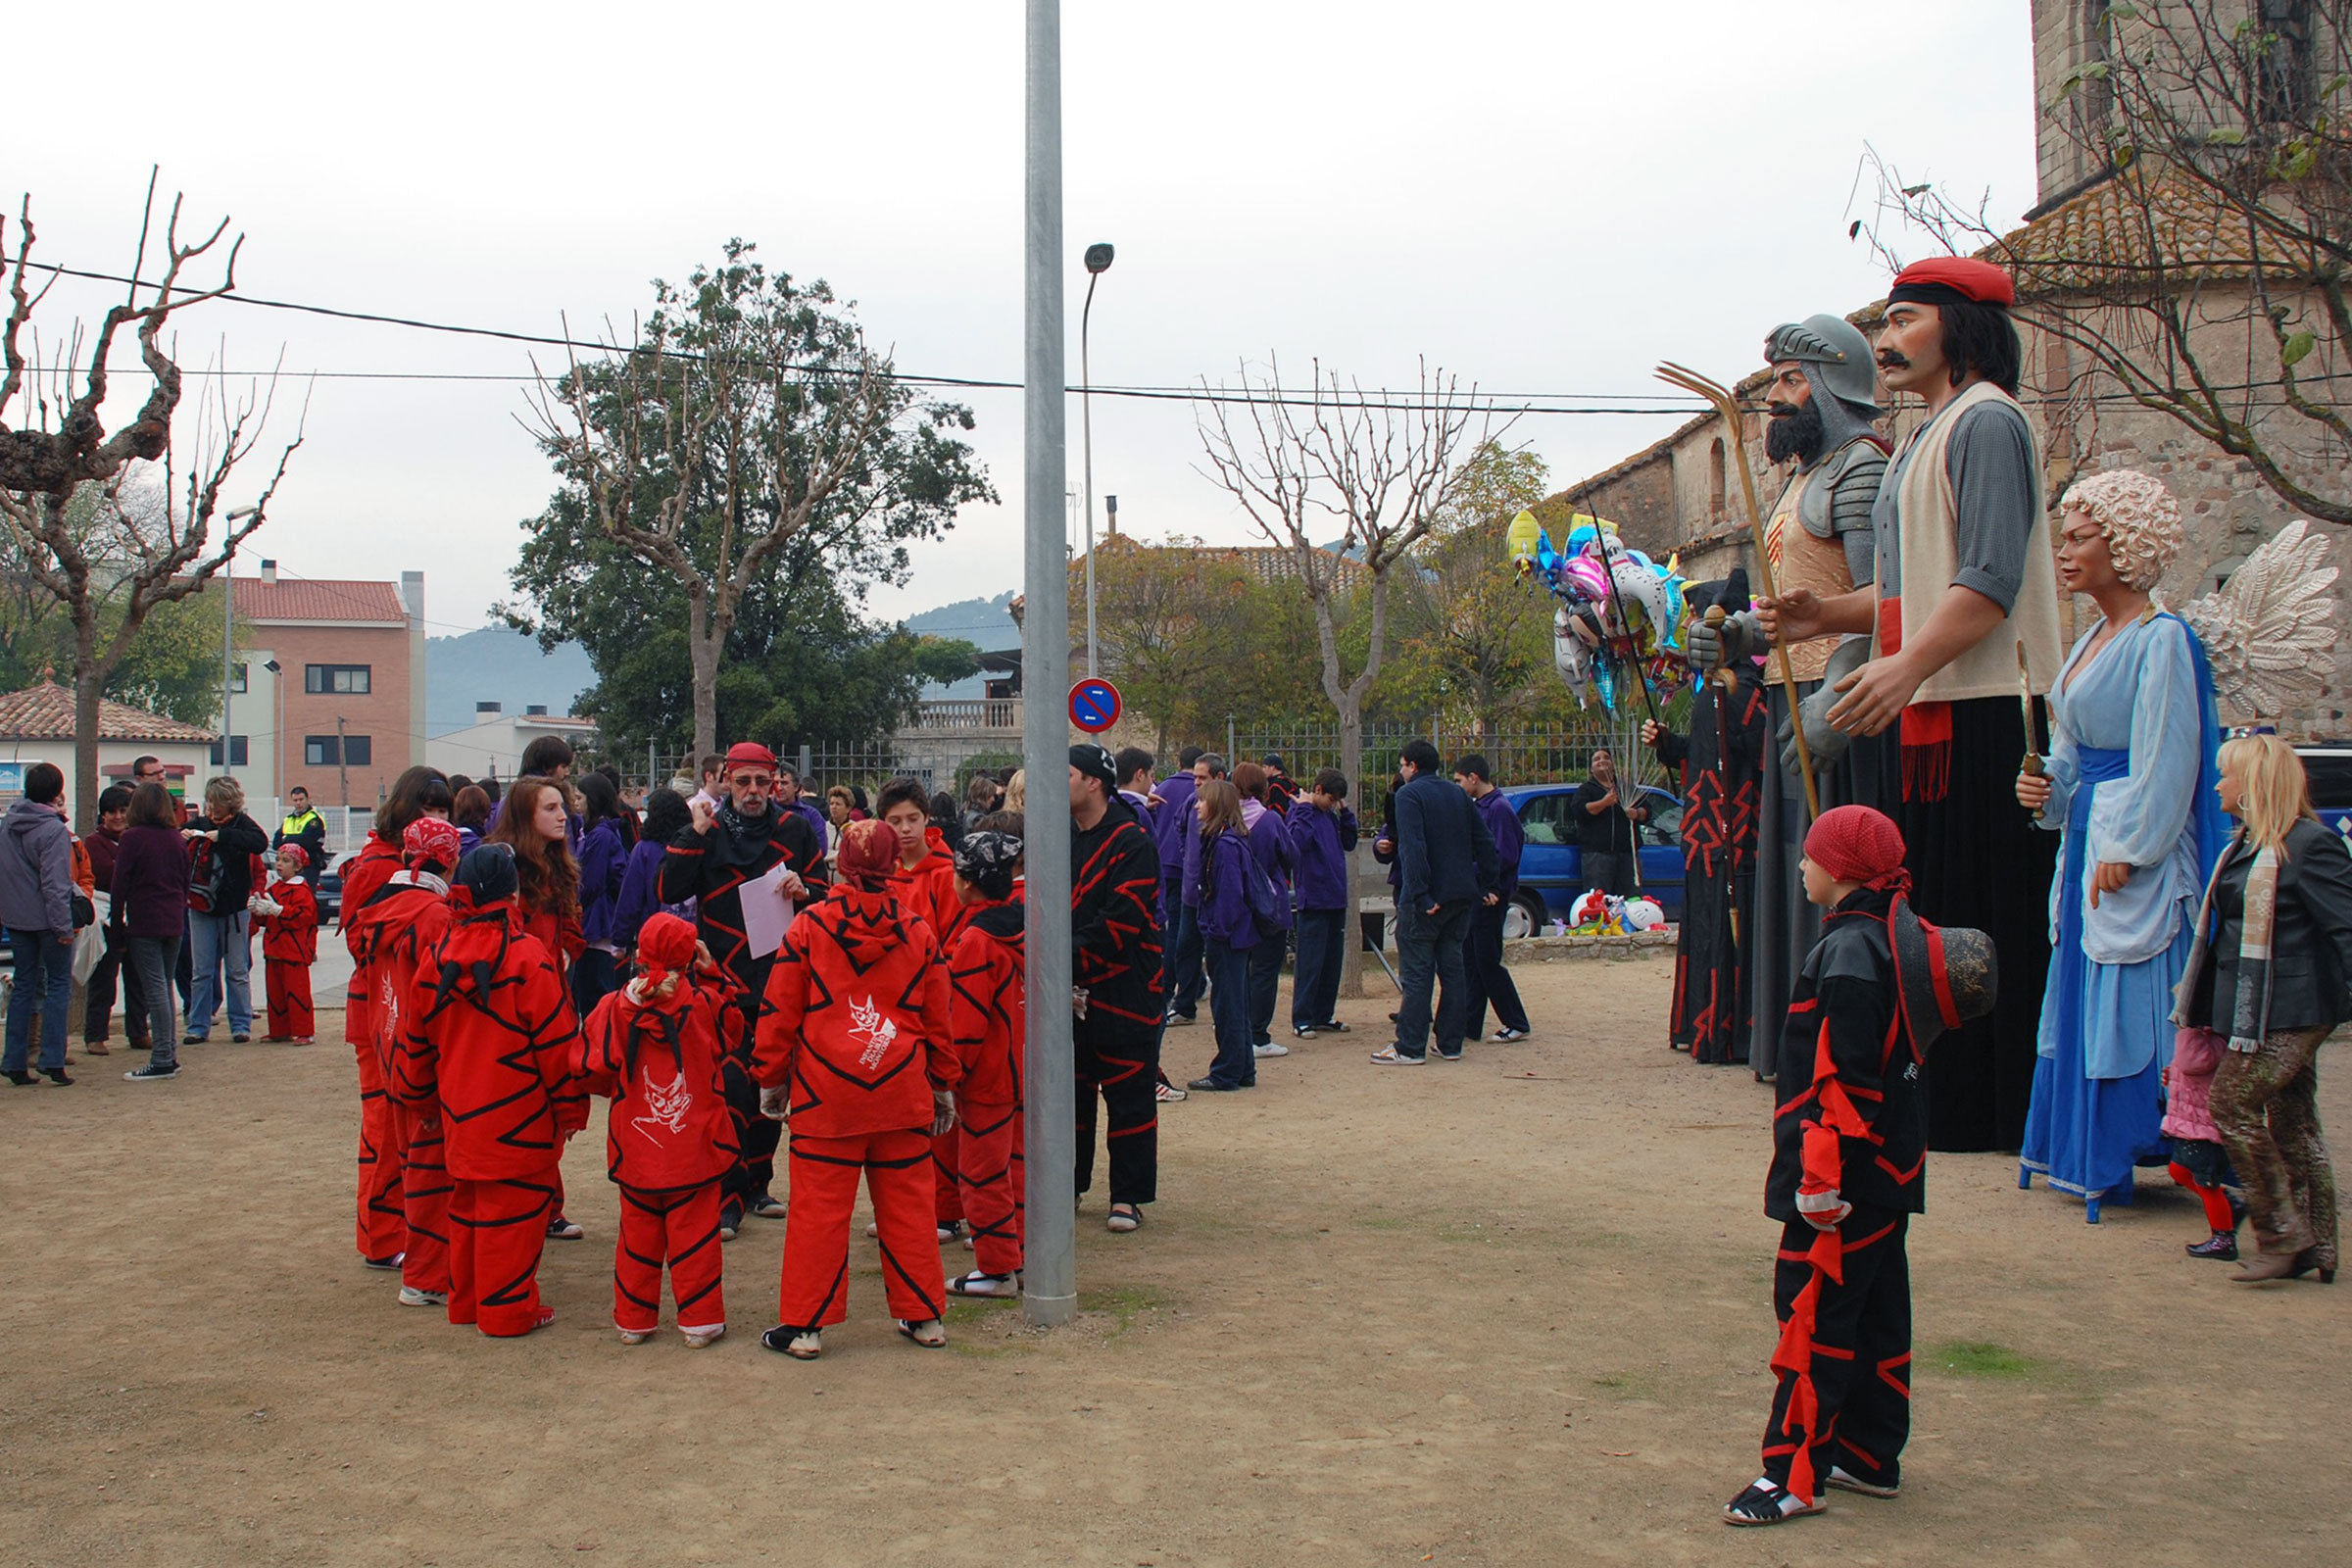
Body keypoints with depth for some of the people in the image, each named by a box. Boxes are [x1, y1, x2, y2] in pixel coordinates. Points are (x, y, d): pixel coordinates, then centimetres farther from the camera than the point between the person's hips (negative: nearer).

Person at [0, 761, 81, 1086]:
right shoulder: (54, 830, -17)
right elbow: (55, 883, -20)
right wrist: (64, 925, -18)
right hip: (46, 921, -7)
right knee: (58, 986, 3)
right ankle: (53, 1062, -2)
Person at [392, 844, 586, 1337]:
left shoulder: (436, 956, 3)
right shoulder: (527, 956, -15)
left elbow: (415, 1040, 13)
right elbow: (556, 1042, -13)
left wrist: (413, 1092, 28)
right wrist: (570, 1108, -3)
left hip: (459, 1115, 6)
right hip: (518, 1119, -6)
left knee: (468, 1203, 18)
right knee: (514, 1206, 2)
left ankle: (466, 1300, 28)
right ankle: (509, 1309, 7)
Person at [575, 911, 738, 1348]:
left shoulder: (613, 1009, -8)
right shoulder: (704, 1004, -9)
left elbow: (590, 1073, -2)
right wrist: (710, 973, 12)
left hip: (636, 1150, 1)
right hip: (695, 1148, -1)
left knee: (638, 1231, 14)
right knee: (694, 1231, 7)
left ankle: (633, 1319, 21)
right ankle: (699, 1319, 10)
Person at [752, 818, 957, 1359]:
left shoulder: (809, 926, -5)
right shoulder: (917, 932, 2)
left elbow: (779, 1010, -1)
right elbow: (938, 1018, 9)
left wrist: (771, 1077, 10)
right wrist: (944, 1084, 20)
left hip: (825, 1092, -2)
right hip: (902, 1092, 2)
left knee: (818, 1207, 4)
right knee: (907, 1202, 11)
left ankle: (805, 1325, 9)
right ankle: (923, 1317, 19)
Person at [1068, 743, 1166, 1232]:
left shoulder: (1131, 841, -12)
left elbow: (1122, 921, -19)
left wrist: (1071, 957, -22)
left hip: (1124, 989, -6)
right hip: (1069, 989, 6)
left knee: (1129, 1095, 2)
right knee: (1070, 1089, 13)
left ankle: (1128, 1196, 9)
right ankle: (1068, 1185, 25)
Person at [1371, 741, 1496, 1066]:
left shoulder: (1409, 795, -9)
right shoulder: (1457, 793, 13)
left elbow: (1412, 847, -20)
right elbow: (1484, 841, 12)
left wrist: (1419, 894, -23)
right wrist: (1484, 884, 14)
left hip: (1425, 900, -7)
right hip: (1461, 897, 7)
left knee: (1417, 971, -3)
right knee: (1452, 967, 12)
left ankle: (1410, 1048, -2)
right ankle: (1450, 1045, 15)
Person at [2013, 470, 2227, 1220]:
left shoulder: (2161, 639, -13)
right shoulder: (2092, 640, 14)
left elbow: (2167, 760, -16)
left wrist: (2125, 849, -18)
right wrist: (2045, 787, 2)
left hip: (2134, 849, -9)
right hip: (2087, 836, 9)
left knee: (2132, 1001, -4)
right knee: (2082, 988, 12)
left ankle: (2124, 1157, 4)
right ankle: (2088, 1154, 20)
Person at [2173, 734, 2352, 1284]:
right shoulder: (2248, 846, 14)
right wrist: (2206, 1010, 25)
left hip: (2288, 1013, -9)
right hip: (2260, 1012, 9)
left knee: (2232, 1104, -11)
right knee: (2292, 1123, 11)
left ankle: (2282, 1235, -2)